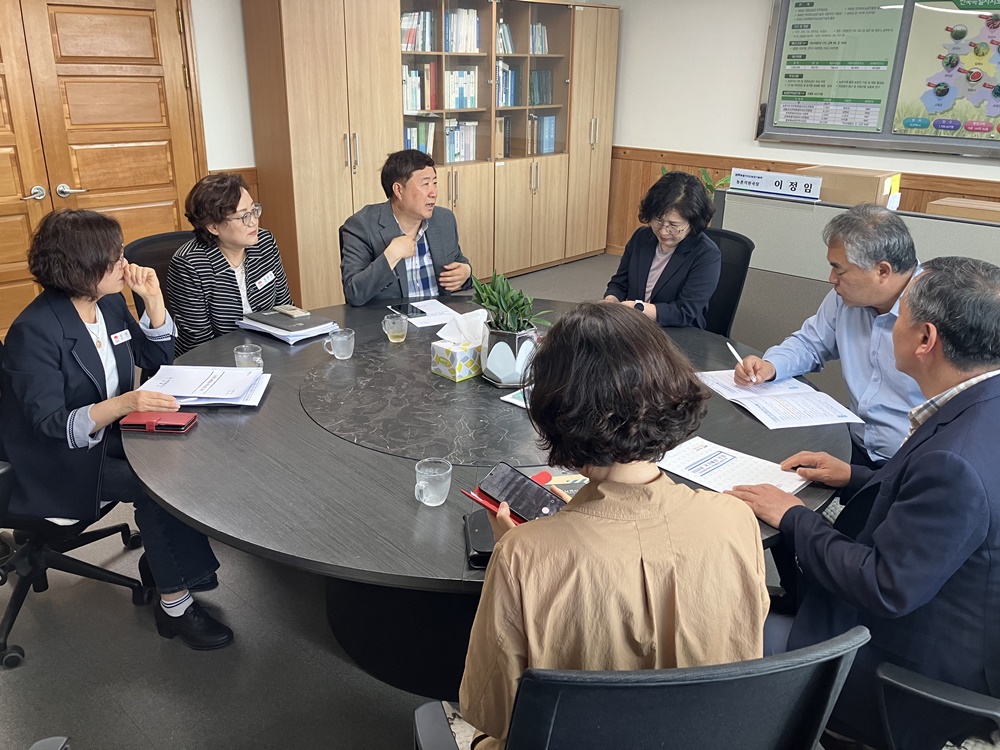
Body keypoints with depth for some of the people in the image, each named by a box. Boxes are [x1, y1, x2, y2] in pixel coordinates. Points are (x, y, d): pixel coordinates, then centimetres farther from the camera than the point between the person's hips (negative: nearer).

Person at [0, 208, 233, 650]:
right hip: (60, 464, -7)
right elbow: (51, 424, -26)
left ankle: (161, 561, 6)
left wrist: (153, 300, -7)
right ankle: (174, 606, -11)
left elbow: (159, 359, 8)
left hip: (110, 437, 7)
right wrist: (123, 404, -43)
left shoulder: (110, 303, -1)